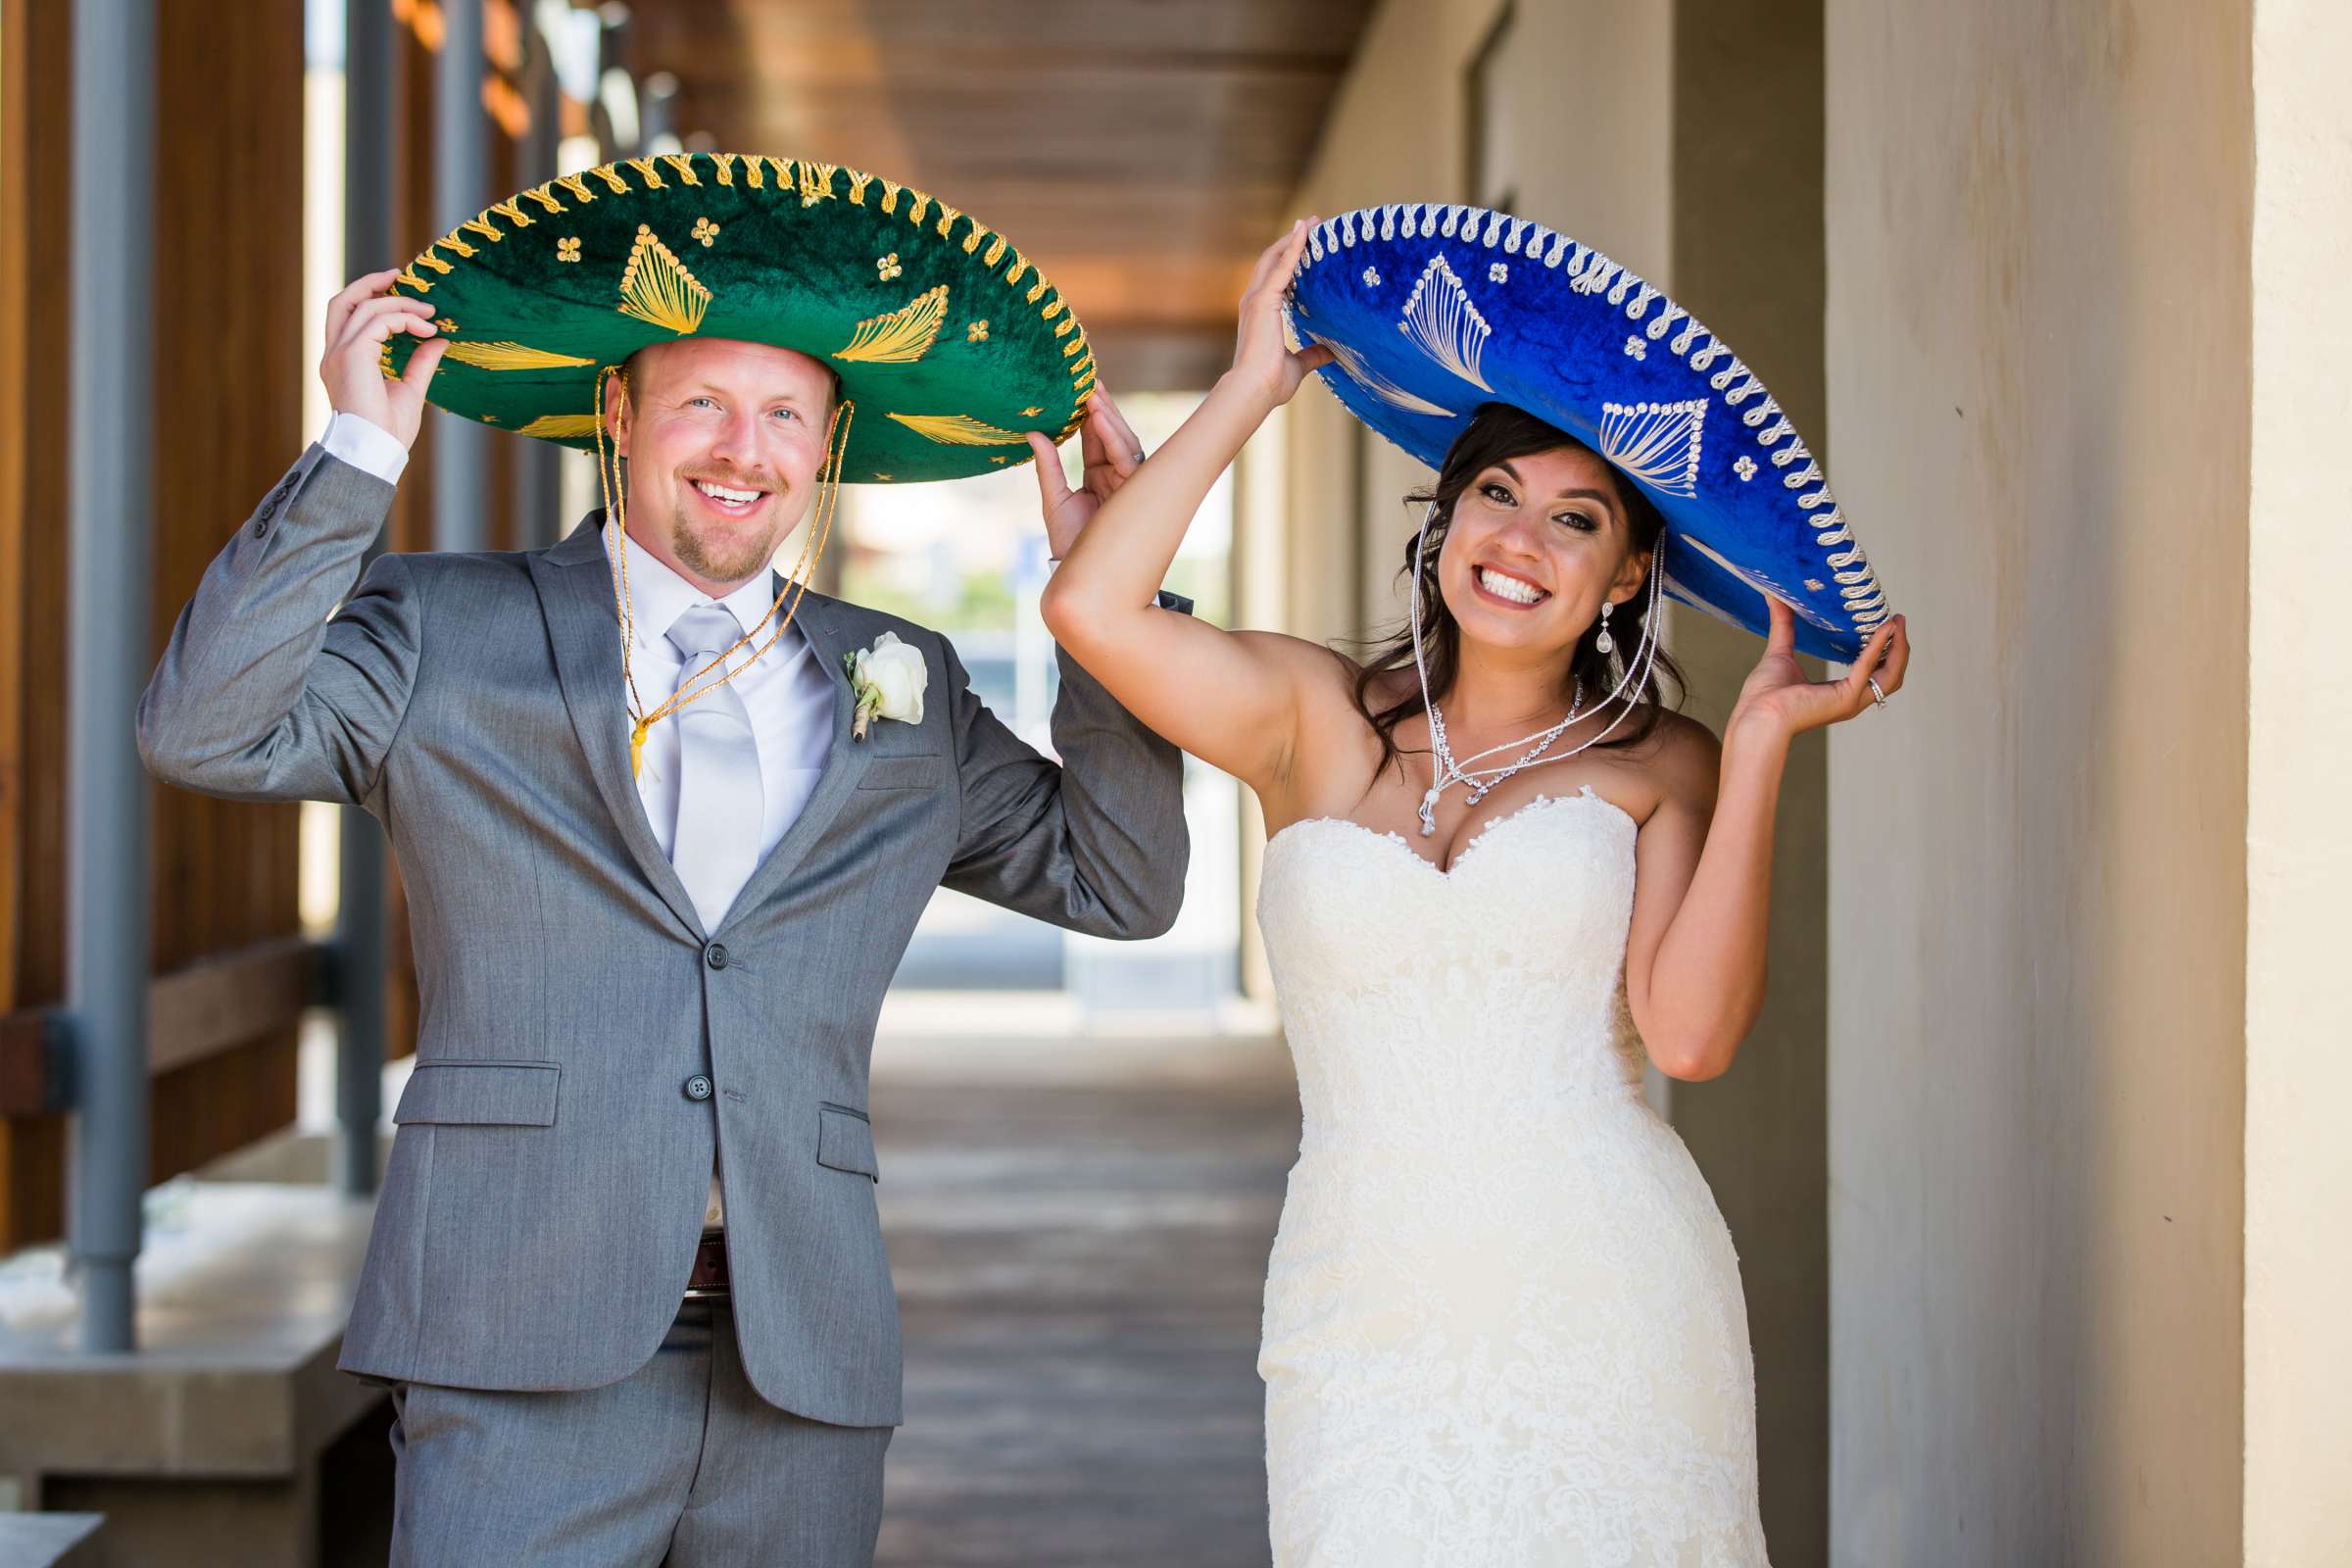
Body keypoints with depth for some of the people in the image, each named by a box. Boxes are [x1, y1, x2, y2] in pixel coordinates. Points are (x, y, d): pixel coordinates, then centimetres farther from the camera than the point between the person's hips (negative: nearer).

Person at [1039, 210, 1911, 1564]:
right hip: (1368, 1315, 1)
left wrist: (1763, 745, -9)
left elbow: (1692, 1032, -9)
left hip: (1608, 1299, 0)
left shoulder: (1660, 767, 5)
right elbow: (1092, 609, -7)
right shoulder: (1318, 722, 8)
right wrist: (1252, 388, 3)